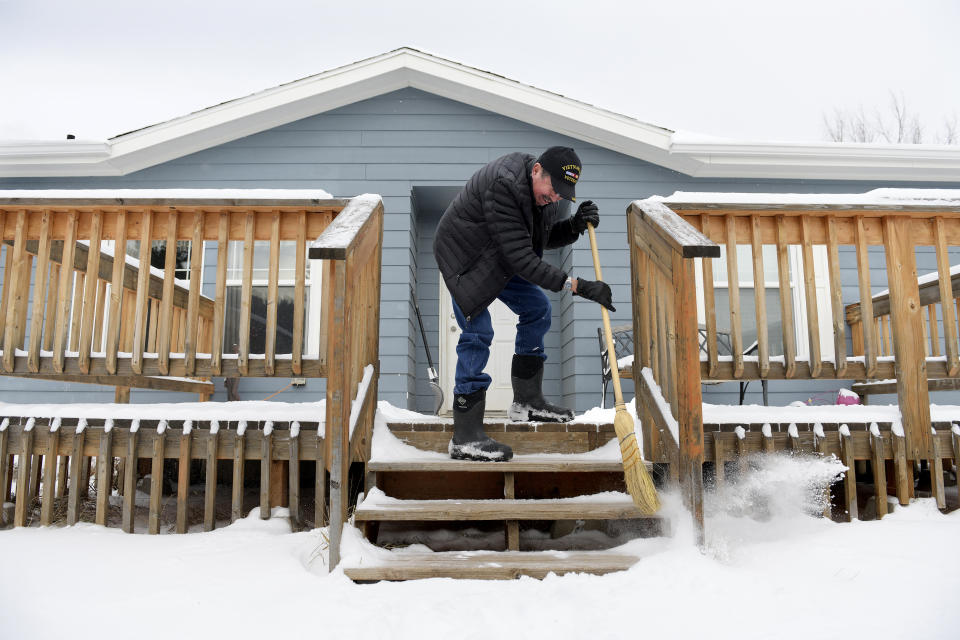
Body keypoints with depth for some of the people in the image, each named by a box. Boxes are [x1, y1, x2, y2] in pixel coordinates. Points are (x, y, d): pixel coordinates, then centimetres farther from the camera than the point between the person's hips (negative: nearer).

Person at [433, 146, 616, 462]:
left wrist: (575, 225, -16)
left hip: (500, 257, 9)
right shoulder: (504, 186, -35)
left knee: (538, 309, 10)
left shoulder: (544, 186, -7)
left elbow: (546, 237, 5)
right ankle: (465, 438, -14)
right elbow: (521, 258, -37)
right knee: (477, 333, -17)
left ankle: (527, 401, 21)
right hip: (465, 258, -9)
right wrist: (577, 285, -38)